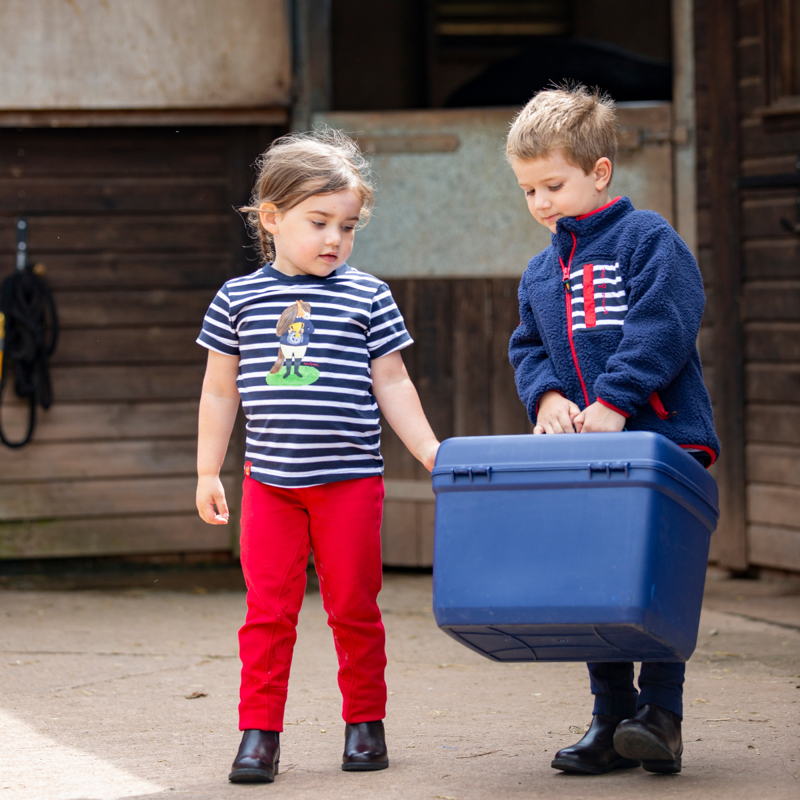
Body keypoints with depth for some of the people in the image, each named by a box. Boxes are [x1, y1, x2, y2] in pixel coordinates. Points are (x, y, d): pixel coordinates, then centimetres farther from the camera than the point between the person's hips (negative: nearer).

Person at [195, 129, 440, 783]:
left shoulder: (367, 298, 1)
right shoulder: (240, 299, 4)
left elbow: (392, 385, 6)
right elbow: (220, 390, 11)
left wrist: (431, 452, 2)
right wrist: (208, 471, 11)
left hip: (350, 478, 0)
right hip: (270, 480, 1)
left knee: (354, 608, 7)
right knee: (268, 610, -1)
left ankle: (365, 722, 21)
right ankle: (259, 731, 4)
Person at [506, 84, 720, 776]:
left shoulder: (648, 239, -3)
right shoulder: (541, 272, 19)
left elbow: (662, 327, -13)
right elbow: (527, 347, 17)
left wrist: (614, 400, -20)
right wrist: (546, 396, -5)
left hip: (660, 436, -6)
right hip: (581, 456, 6)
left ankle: (662, 715, -3)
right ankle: (612, 720, 11)